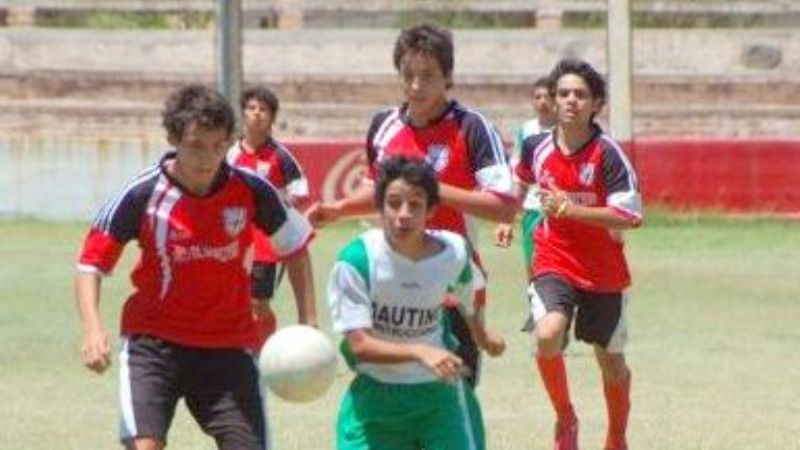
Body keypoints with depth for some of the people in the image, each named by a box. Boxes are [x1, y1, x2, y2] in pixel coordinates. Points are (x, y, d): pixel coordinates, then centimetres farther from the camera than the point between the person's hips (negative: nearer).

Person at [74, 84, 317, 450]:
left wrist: (308, 323, 4)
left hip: (229, 347, 2)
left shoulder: (251, 190, -6)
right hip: (152, 342, -2)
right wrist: (92, 329, -21)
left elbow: (295, 247, 10)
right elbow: (91, 264, -5)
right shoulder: (143, 195, -12)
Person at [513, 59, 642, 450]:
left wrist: (571, 210, -25)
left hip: (604, 271, -1)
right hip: (554, 263, 1)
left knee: (610, 360, 13)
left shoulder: (606, 154, -15)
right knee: (547, 335, -27)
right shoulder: (537, 147, -3)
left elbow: (629, 216, -20)